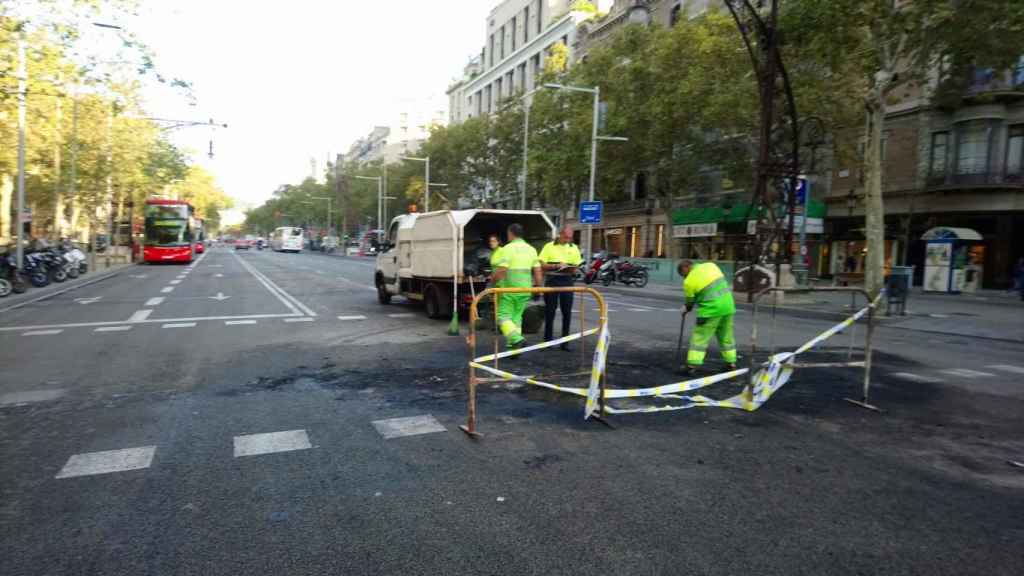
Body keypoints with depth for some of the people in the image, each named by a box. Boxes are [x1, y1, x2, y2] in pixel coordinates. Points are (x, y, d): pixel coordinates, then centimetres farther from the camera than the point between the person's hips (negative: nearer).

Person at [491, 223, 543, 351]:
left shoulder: (507, 249, -9)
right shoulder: (531, 249, 10)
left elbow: (500, 271, -17)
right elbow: (537, 271, 8)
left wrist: (493, 282, 0)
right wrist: (538, 288, 16)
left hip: (508, 289, -6)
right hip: (525, 289, 6)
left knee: (504, 316, -1)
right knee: (516, 317, 14)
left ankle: (516, 339, -21)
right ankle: (513, 345, 13)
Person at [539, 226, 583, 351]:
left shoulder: (574, 248, 11)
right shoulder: (549, 246, 1)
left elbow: (577, 266, 11)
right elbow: (542, 265, -3)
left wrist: (571, 268, -12)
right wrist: (556, 266, -17)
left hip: (567, 281, 3)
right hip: (552, 280, -3)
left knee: (567, 312, 2)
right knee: (550, 311, 2)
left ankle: (565, 342, 9)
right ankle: (548, 339, 13)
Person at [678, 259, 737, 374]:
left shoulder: (689, 281, -7)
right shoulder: (710, 265, 7)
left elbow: (690, 302, 3)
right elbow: (723, 281, 15)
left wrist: (687, 309, 25)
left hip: (711, 309, -6)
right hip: (728, 305, 6)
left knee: (700, 337, 1)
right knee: (726, 336, 18)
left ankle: (692, 365, -1)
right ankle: (732, 363, 26)